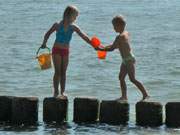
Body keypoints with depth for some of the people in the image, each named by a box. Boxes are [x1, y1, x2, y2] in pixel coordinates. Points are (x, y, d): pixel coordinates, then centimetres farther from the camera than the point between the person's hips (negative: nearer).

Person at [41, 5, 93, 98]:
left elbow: (83, 36, -5)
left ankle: (62, 92, 6)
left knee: (63, 72, 4)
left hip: (65, 51, 4)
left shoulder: (73, 27, -1)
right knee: (58, 72, -6)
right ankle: (56, 92, -3)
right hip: (57, 50, -4)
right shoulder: (58, 25, -10)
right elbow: (48, 34, -8)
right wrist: (44, 43, -20)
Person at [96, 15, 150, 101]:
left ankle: (145, 94, -5)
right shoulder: (126, 33, 10)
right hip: (126, 60, 10)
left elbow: (112, 48, -20)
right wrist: (104, 47, 20)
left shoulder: (120, 37, -20)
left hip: (129, 60, -10)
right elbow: (117, 45, 22)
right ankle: (124, 96, 13)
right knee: (121, 77, 11)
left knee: (132, 79, -7)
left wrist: (101, 49, -11)